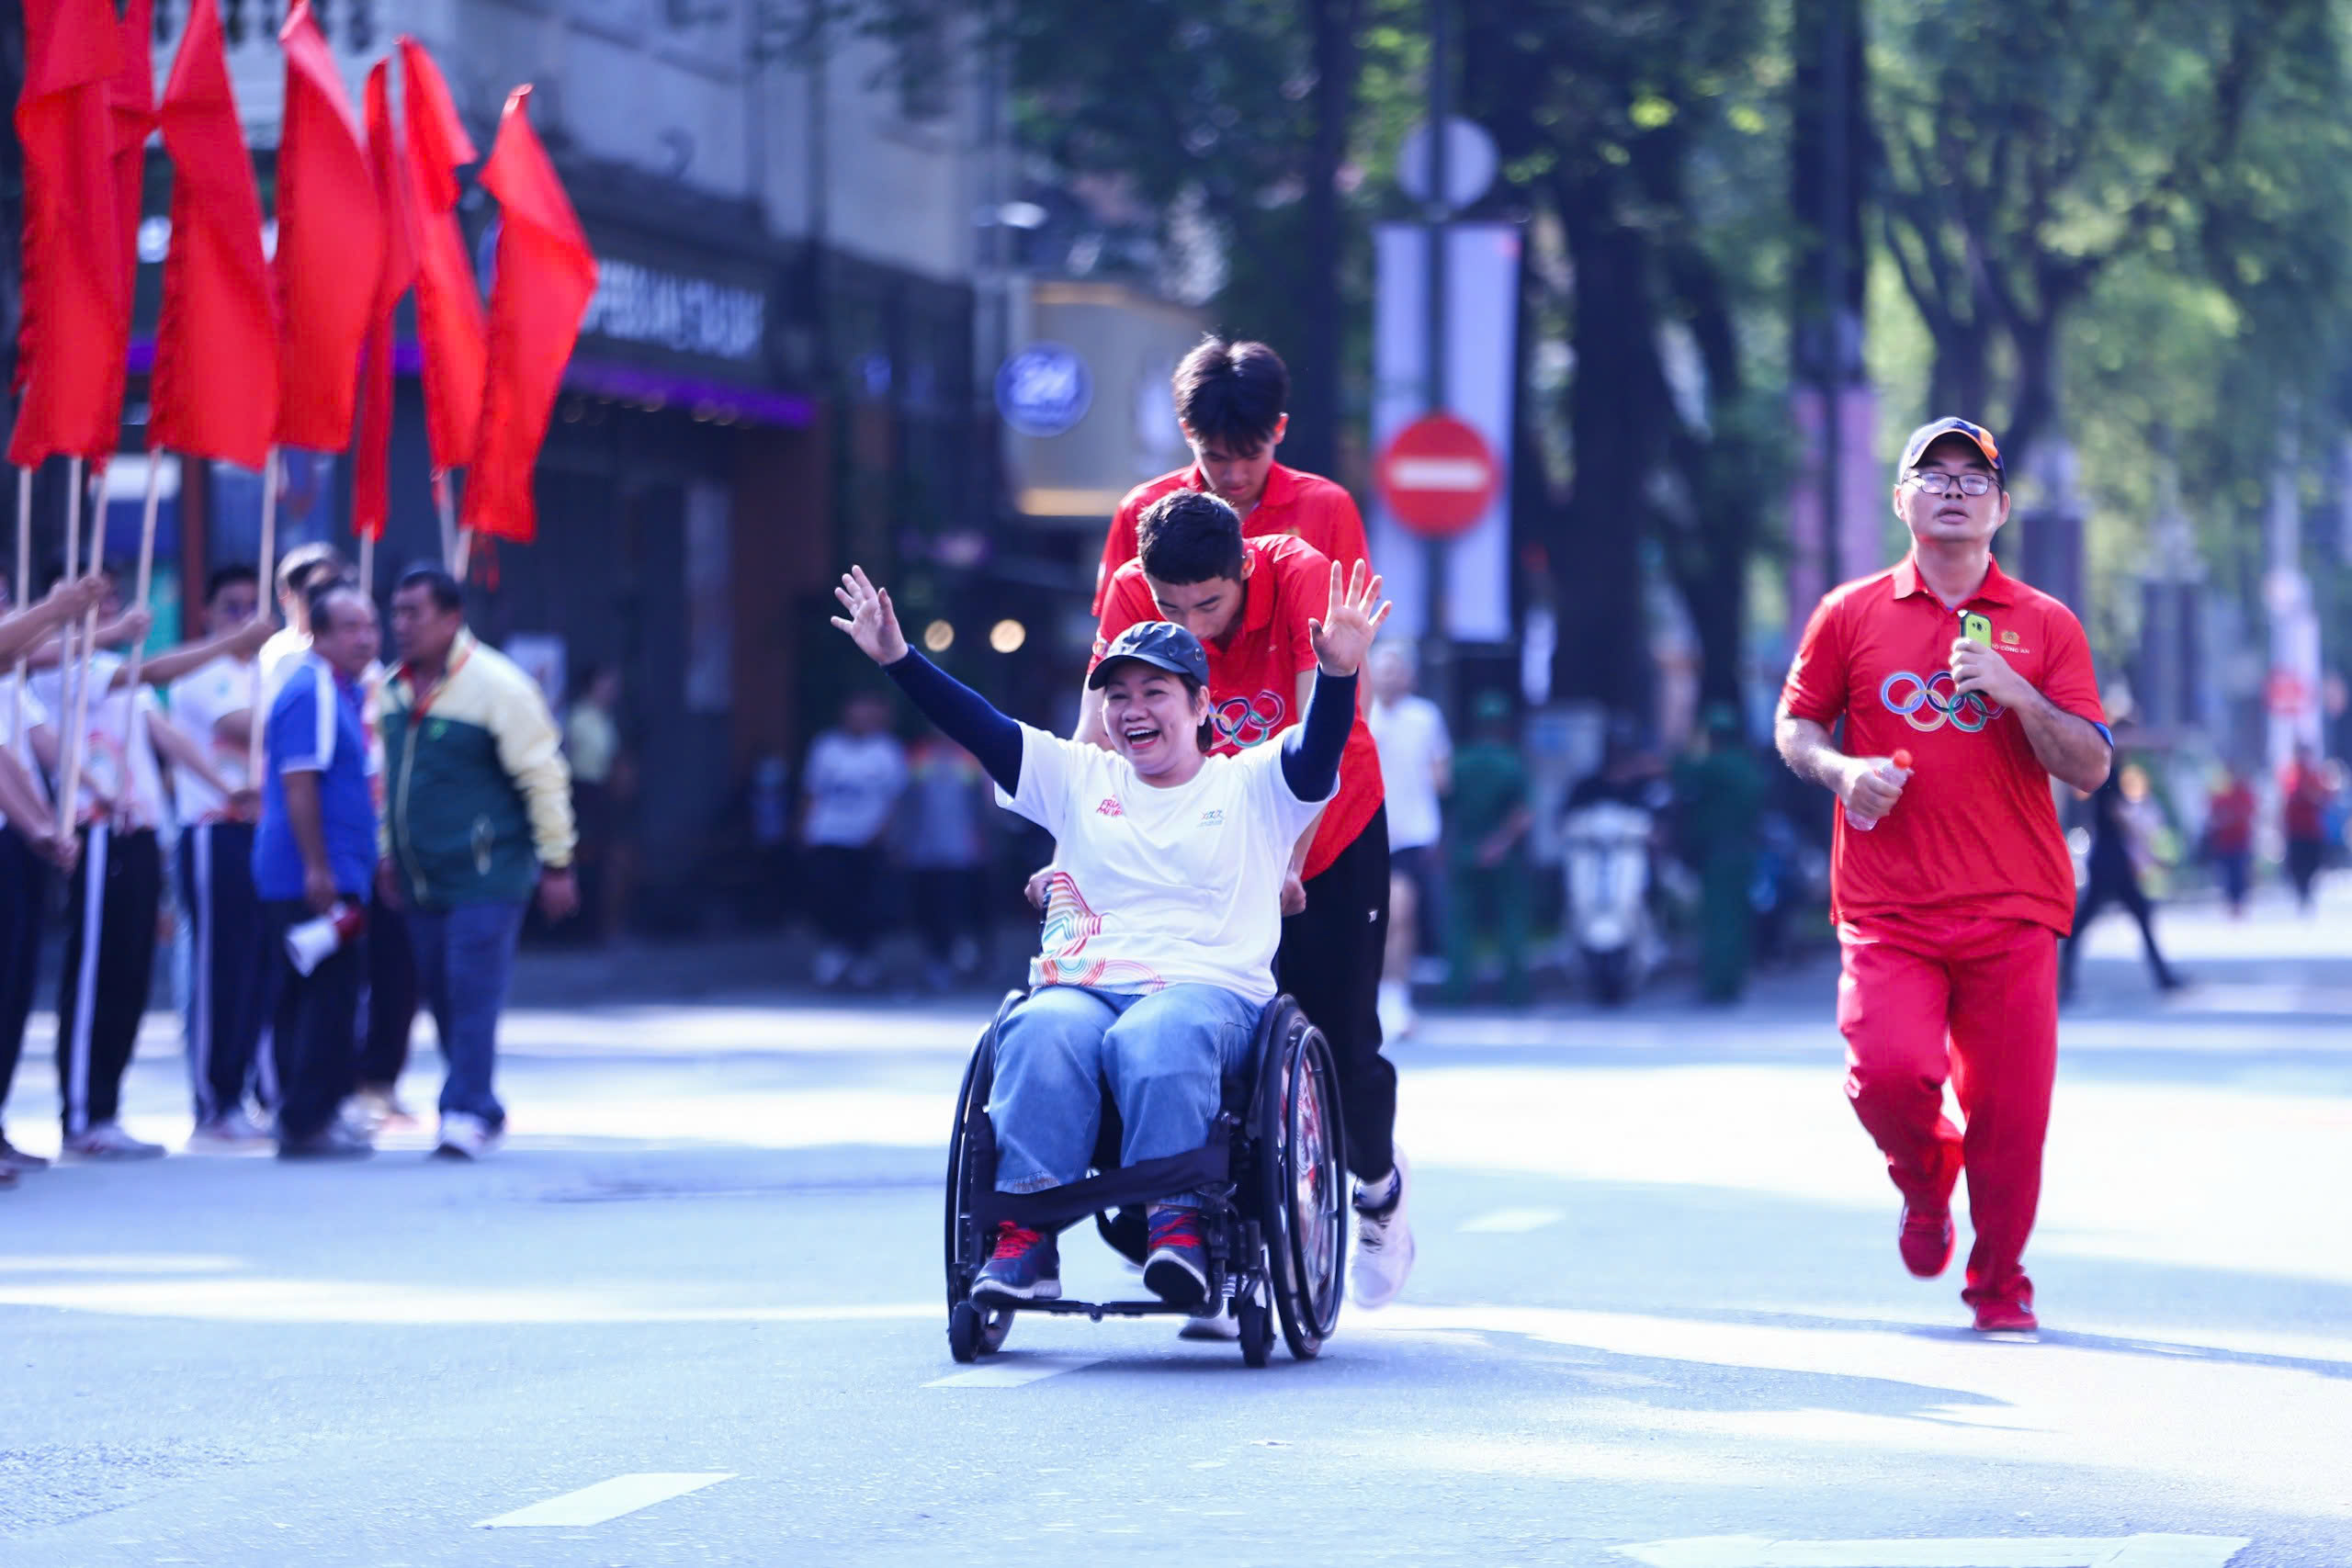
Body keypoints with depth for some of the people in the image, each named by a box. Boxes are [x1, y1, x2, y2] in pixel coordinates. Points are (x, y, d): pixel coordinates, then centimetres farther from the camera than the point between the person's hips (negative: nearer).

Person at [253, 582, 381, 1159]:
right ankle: (309, 1122, -7)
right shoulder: (312, 693, -14)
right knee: (330, 999, -8)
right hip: (317, 880, -11)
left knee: (304, 999, 13)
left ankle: (301, 1119, 18)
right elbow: (299, 783, -21)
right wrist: (318, 871, -24)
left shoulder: (341, 690, 18)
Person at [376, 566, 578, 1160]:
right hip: (422, 879, 7)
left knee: (473, 994, -12)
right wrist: (387, 854, 20)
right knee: (441, 998, 8)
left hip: (485, 874, -7)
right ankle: (481, 1109, 18)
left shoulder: (496, 686, -12)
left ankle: (468, 1111, -10)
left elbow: (543, 777, -9)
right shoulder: (391, 689, 9)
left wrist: (556, 865, -9)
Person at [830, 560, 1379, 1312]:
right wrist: (897, 658, 5)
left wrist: (1338, 674, -24)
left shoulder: (1251, 786, 14)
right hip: (1081, 987, 2)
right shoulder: (1079, 779, 23)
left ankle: (1178, 1222, -40)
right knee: (1042, 1035, -34)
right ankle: (1027, 1235, -39)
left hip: (1209, 990, -2)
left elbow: (1317, 752, -4)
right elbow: (978, 728, 17)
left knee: (1158, 1040, -39)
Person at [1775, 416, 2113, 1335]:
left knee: (2010, 1107, -2)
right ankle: (1924, 1183, 16)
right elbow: (1794, 725, 16)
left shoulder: (2044, 626, 6)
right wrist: (1841, 770, -6)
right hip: (1886, 908, 0)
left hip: (2012, 911, 0)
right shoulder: (1851, 615, 8)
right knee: (1888, 1072, -19)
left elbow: (2090, 768, 2)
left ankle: (1999, 1285, 18)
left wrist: (2013, 690, -13)